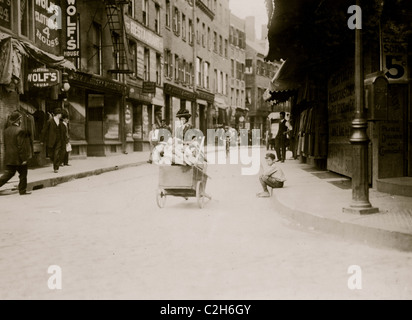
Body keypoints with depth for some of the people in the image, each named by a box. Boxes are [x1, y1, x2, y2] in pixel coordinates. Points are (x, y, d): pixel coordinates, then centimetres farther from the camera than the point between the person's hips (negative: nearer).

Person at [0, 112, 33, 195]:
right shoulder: (20, 131, -17)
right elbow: (21, 146, -19)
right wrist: (24, 158, -15)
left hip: (8, 158, 7)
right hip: (18, 158, -7)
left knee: (9, 173, 13)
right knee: (23, 173, 8)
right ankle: (22, 190, 13)